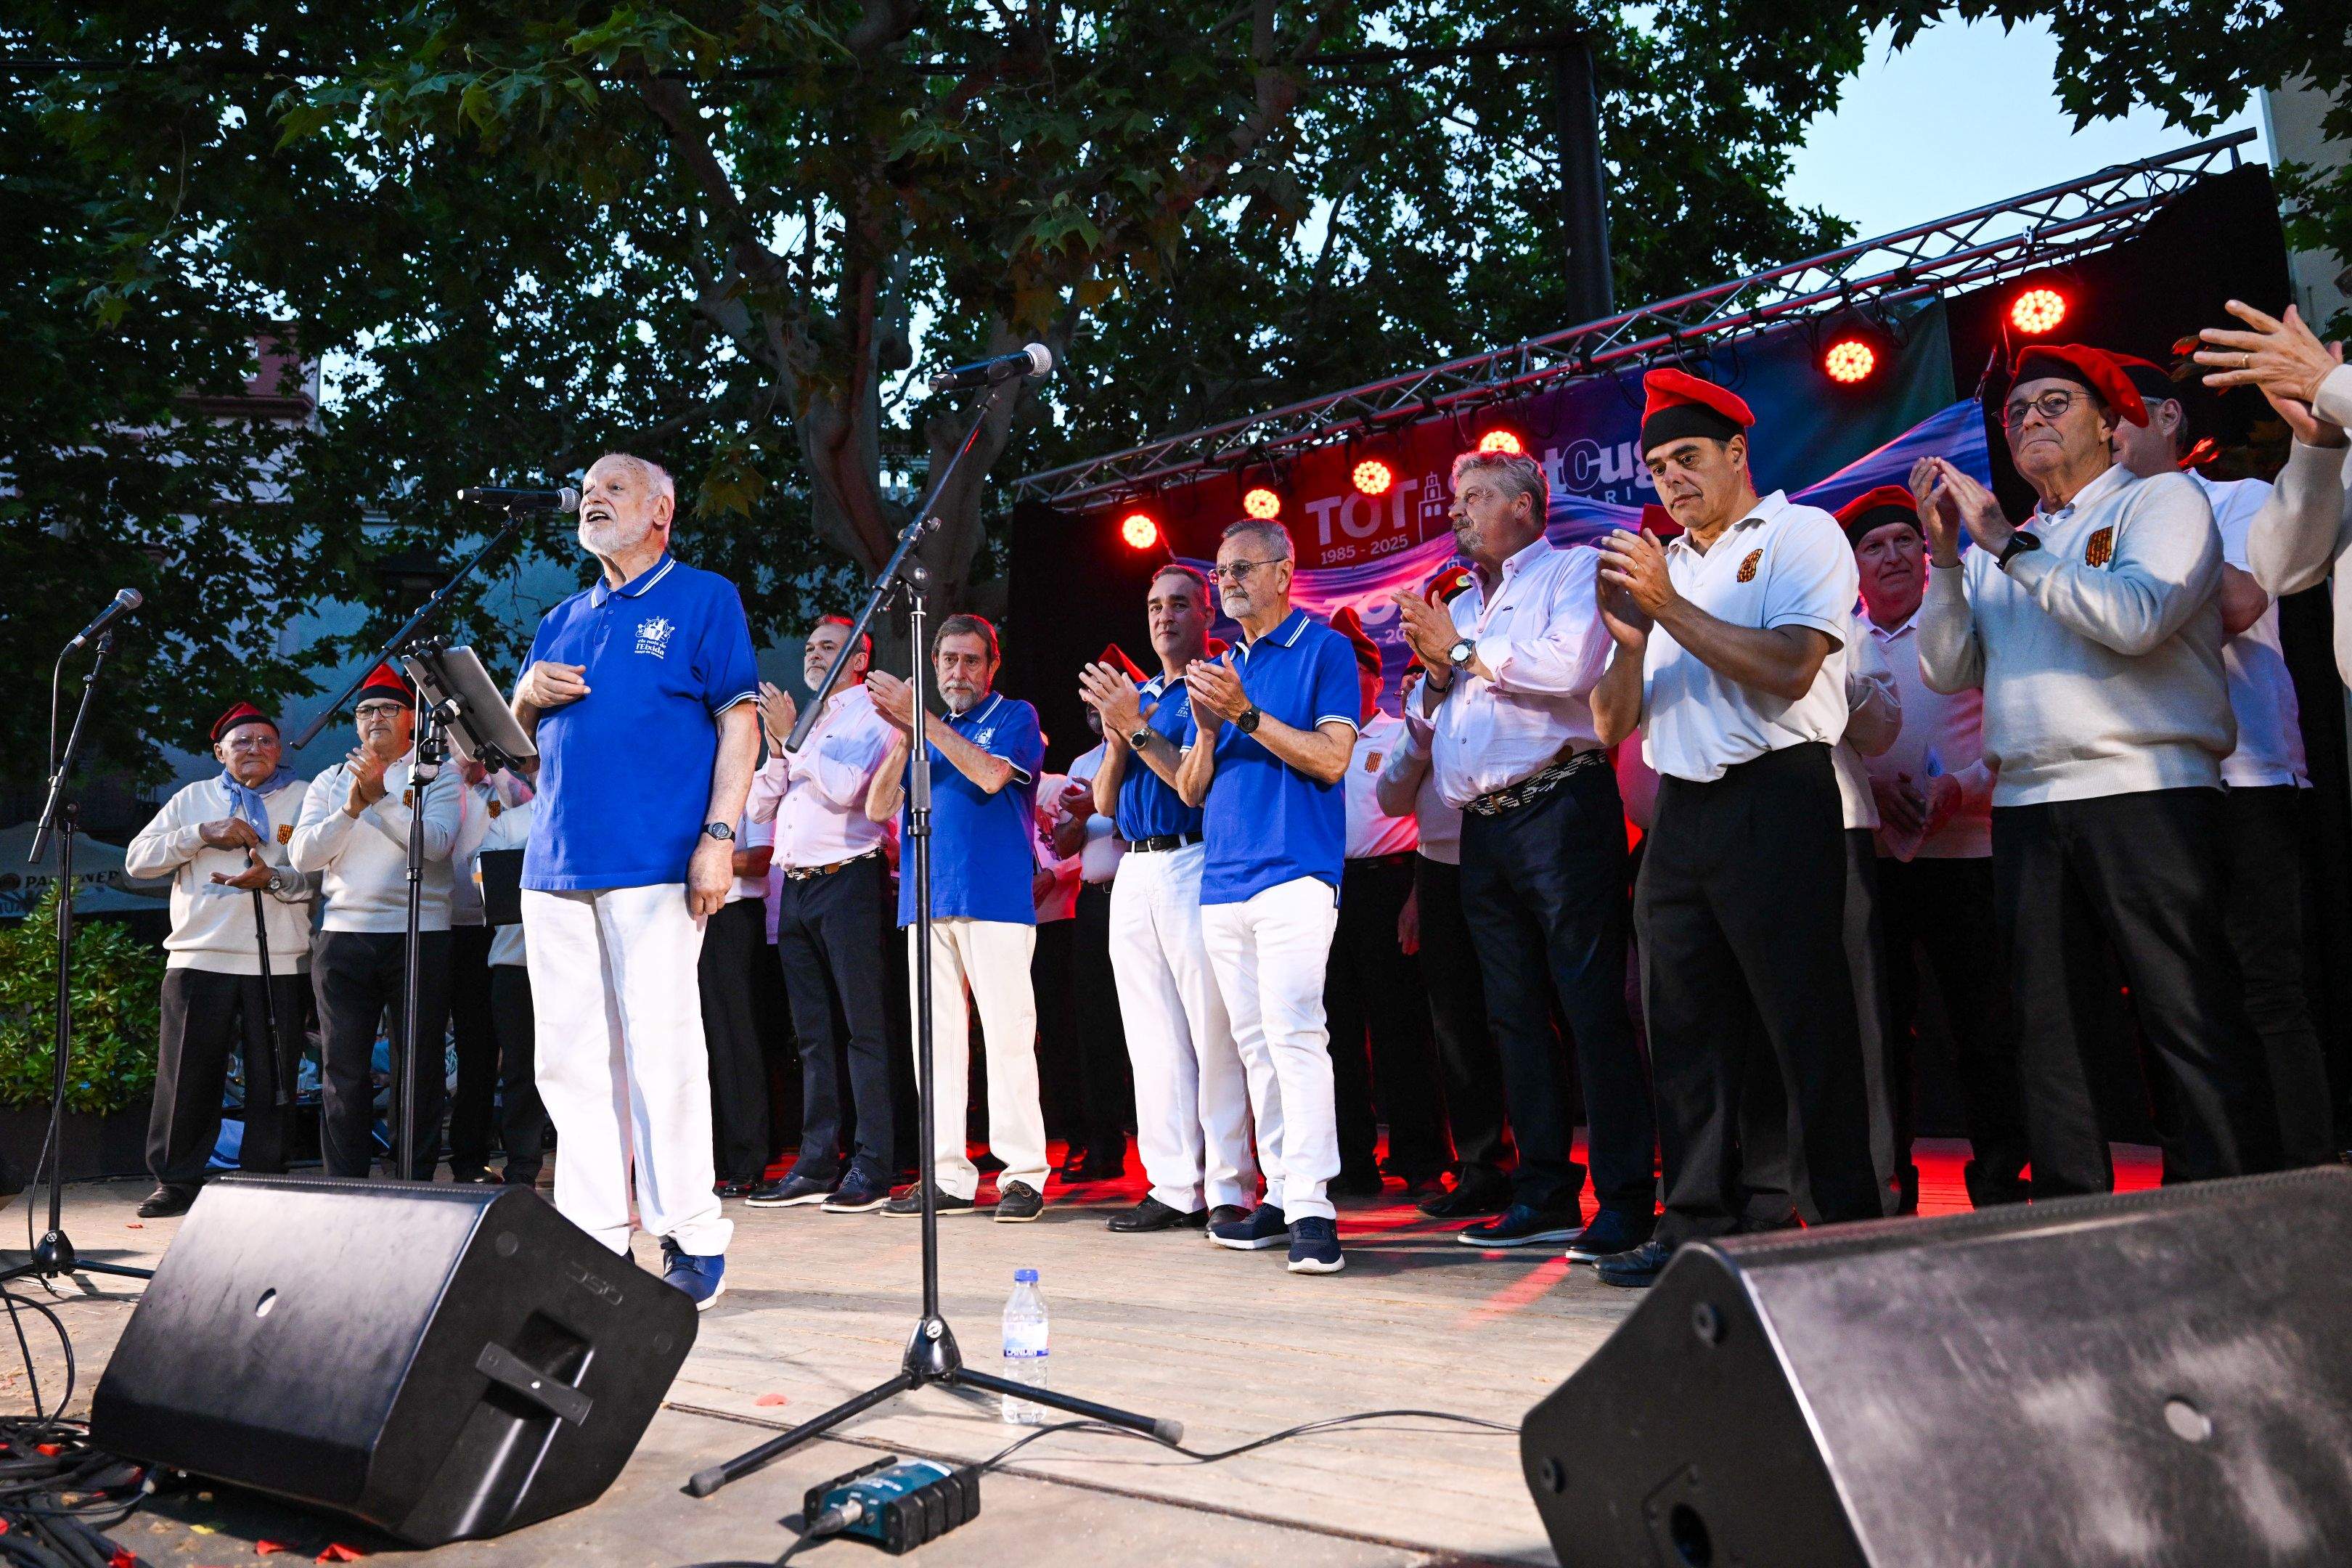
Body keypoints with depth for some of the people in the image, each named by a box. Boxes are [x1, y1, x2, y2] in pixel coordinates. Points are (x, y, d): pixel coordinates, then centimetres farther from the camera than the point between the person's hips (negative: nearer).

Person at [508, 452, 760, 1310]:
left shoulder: (703, 598, 5)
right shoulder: (564, 620, 23)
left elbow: (739, 721, -4)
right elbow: (518, 731, 26)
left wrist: (720, 836, -14)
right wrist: (530, 694, 2)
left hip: (654, 862, -6)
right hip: (557, 862, 7)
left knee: (659, 1049, -7)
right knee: (569, 1057, 7)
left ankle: (692, 1240, 2)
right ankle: (593, 1237, 15)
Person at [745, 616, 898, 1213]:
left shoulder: (869, 718, 0)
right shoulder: (800, 723, 23)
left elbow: (844, 789, -16)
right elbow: (760, 805, 18)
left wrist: (793, 739, -8)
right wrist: (777, 750, 3)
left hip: (848, 880, -8)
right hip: (796, 888, 8)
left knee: (863, 1026, -7)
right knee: (813, 1032, 8)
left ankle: (872, 1167, -7)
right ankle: (817, 1165, 12)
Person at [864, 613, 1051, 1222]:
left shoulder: (1015, 716, 7)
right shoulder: (922, 728, 21)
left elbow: (990, 775, -13)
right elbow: (878, 807, 11)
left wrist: (920, 720, -12)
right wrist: (901, 738, -4)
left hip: (995, 898, -5)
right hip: (926, 899, 5)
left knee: (1008, 1034, -8)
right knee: (937, 1039, 5)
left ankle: (1024, 1176, -5)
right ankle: (947, 1176, 10)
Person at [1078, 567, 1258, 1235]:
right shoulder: (1134, 693, 21)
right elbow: (1105, 802, 17)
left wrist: (1137, 730, -17)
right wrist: (1115, 740, -1)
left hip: (1195, 866, -7)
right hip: (1133, 873, 7)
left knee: (1213, 1031, -6)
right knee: (1153, 1036, 7)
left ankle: (1230, 1189, -1)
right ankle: (1175, 1186, 12)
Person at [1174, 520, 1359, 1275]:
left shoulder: (1325, 650, 2)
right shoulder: (1218, 667, 20)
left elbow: (1331, 759, -10)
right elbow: (1191, 791, 16)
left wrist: (1245, 714, -16)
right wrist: (1208, 729, -4)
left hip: (1294, 873, -7)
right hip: (1222, 881, 7)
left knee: (1293, 1029, -15)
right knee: (1255, 1041, 7)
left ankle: (1312, 1207, -14)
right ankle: (1282, 1193, 13)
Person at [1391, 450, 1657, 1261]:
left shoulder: (1573, 571, 2)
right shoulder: (1461, 606, 24)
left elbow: (1570, 665, -18)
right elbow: (1432, 728, 25)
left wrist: (1464, 653, -6)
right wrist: (1437, 674, 5)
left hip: (1559, 809, -7)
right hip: (1483, 827, 8)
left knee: (1594, 1008, -8)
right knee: (1517, 1014, 9)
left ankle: (1627, 1201, -3)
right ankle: (1544, 1196, 16)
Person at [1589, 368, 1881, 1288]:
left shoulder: (1801, 534, 2)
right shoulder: (1658, 567, 18)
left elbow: (1787, 668, -16)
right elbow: (1612, 727, 12)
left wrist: (1668, 607, -15)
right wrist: (1627, 639, -7)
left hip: (1776, 799, -6)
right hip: (1681, 812, 6)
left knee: (1805, 1023, -3)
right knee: (1685, 1029, 8)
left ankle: (1847, 1232, 6)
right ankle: (1697, 1223, 16)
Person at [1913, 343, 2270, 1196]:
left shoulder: (2162, 499, 6)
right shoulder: (1997, 547, 21)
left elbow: (2137, 618, -13)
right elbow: (1947, 669, 10)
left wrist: (2008, 544, -8)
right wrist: (1945, 552, 1)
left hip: (2145, 793, -5)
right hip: (2025, 807, 5)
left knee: (2192, 1022, -7)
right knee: (2047, 1030, 6)